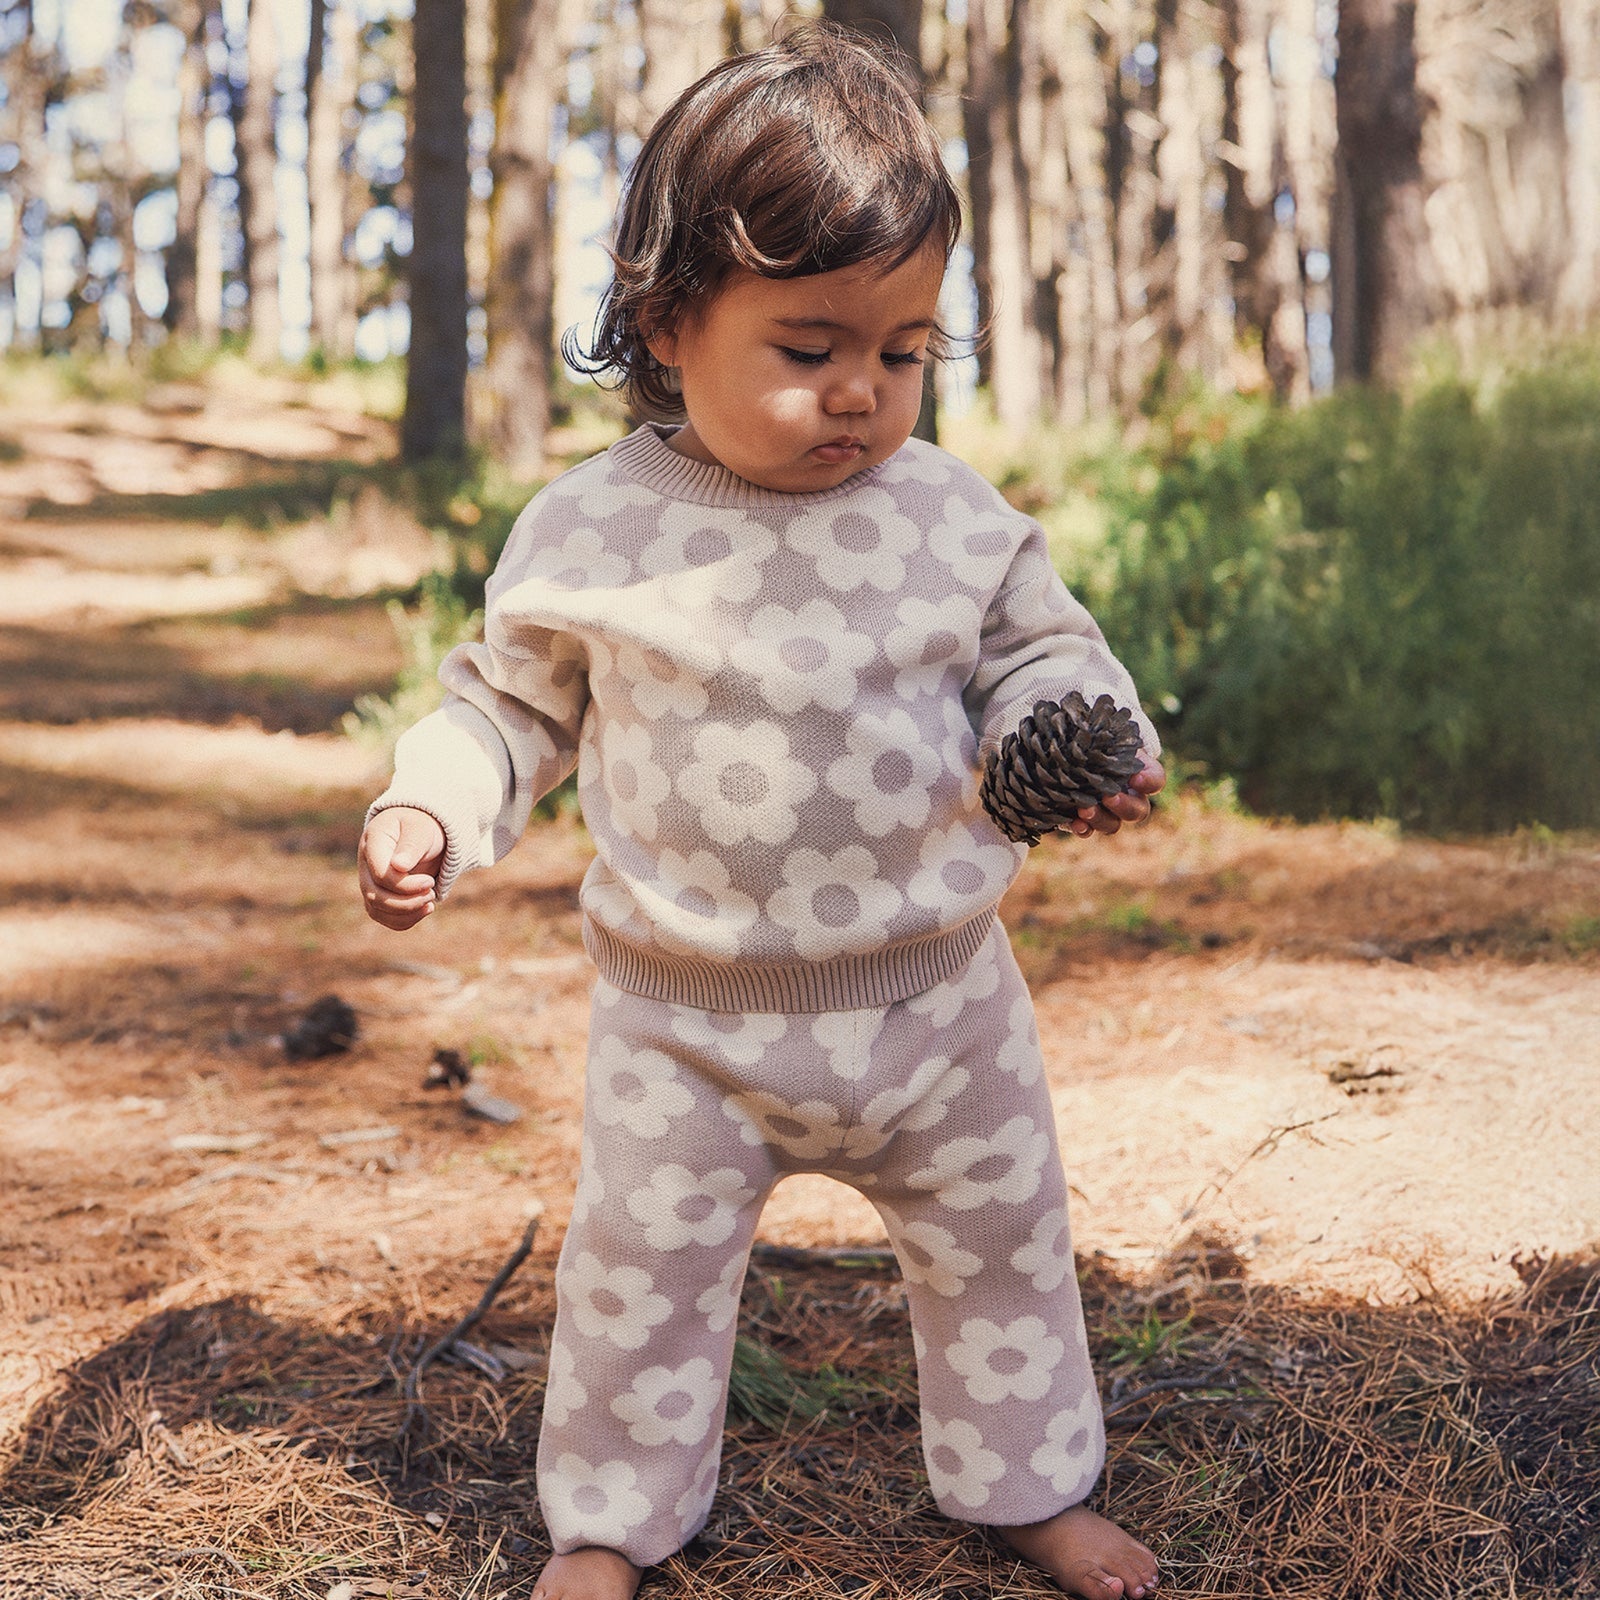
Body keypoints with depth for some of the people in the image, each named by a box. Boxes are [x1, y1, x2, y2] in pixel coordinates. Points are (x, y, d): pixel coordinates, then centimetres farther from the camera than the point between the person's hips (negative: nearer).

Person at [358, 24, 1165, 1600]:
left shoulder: (952, 517, -5)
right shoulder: (590, 532, -8)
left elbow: (1036, 654, 3)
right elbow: (513, 698, 4)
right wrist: (426, 808, -12)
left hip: (934, 992, 2)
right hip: (690, 1020, -1)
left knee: (1000, 1243, 16)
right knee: (639, 1266, 8)